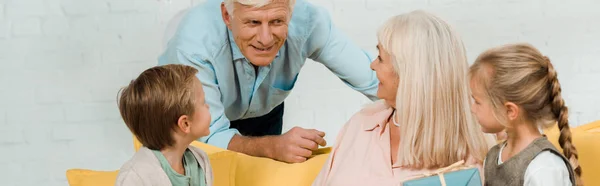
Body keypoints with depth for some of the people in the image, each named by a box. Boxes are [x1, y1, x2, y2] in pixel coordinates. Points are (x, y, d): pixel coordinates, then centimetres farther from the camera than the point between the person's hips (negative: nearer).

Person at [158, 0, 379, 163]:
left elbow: (375, 77, -28)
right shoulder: (196, 41, -42)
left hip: (262, 113, 3)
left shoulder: (307, 21, -35)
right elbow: (210, 137, -39)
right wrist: (272, 146, -56)